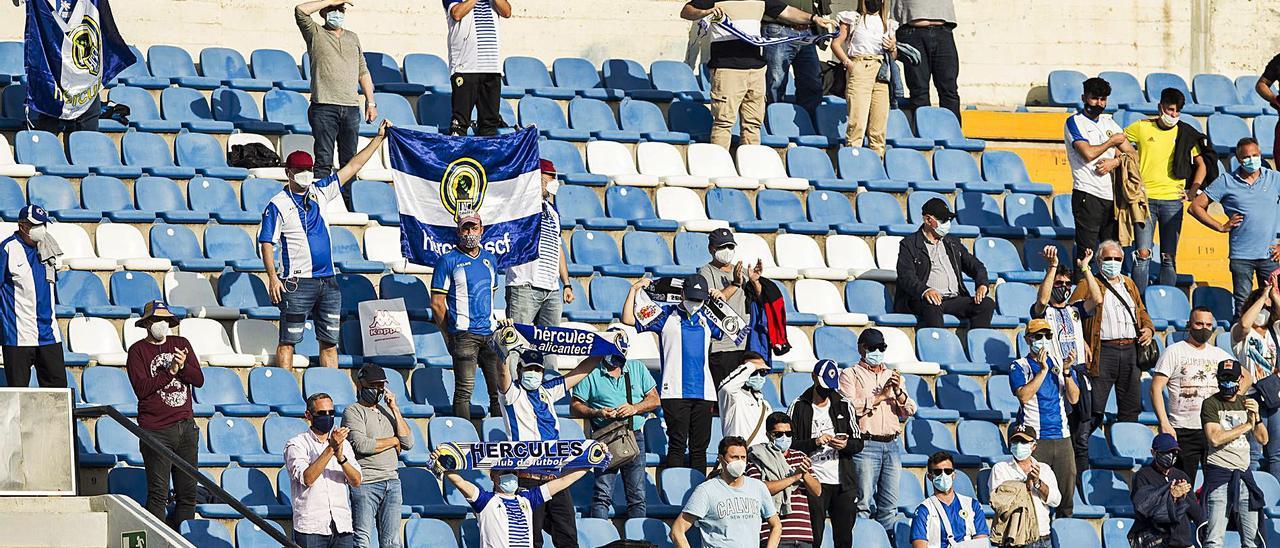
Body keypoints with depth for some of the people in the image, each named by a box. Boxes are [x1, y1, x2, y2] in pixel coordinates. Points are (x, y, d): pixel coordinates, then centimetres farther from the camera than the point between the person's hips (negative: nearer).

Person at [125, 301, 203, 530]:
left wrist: (183, 366, -13)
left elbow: (199, 380, 6)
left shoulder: (181, 344, 13)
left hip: (186, 427, 5)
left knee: (188, 493, 5)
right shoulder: (138, 351, 0)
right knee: (158, 495, -7)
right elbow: (141, 388, -11)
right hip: (156, 431, -5)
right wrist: (170, 372, -15)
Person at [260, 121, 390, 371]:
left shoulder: (320, 192, 12)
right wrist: (273, 277, -17)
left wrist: (378, 139, 16)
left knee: (329, 341, 6)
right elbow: (266, 243, -6)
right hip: (297, 283, -6)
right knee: (288, 340, -4)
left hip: (327, 282, 6)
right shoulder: (278, 205, -3)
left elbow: (351, 168, 17)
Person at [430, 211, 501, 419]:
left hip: (490, 332, 5)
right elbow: (437, 303, -3)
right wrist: (449, 336, -5)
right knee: (464, 389, -7)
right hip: (463, 334, -5)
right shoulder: (448, 261, -2)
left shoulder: (490, 259, 16)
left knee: (499, 388, 4)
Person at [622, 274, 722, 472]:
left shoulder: (705, 319, 17)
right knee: (677, 445, -8)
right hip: (675, 393, -4)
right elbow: (628, 319, 2)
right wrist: (634, 290, 0)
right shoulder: (667, 315, 6)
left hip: (703, 392, 4)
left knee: (700, 446, 5)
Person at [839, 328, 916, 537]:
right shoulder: (850, 375, 6)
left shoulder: (891, 375, 21)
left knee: (890, 505, 4)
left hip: (891, 445, 5)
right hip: (866, 445, -5)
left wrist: (898, 392, -5)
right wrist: (880, 396, -11)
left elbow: (910, 411, 14)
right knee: (863, 502, -10)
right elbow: (850, 407, -10)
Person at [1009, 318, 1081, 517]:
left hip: (1062, 436, 4)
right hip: (1034, 439, -4)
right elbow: (1024, 396, -14)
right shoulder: (1019, 367, 3)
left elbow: (1074, 398, 5)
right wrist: (1043, 370, -16)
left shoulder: (1060, 364, 14)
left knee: (1066, 489, 2)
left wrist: (1066, 372, -9)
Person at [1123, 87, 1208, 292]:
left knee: (1169, 258, 3)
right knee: (1143, 254, -8)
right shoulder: (1142, 128, 4)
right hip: (1146, 198, -1)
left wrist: (1193, 191, 4)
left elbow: (1201, 164, 14)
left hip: (1172, 200, 1)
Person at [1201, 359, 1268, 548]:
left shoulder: (1246, 403, 16)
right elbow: (1215, 438, -15)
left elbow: (1263, 439, 13)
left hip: (1244, 473, 6)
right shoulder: (1211, 404, -1)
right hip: (1219, 472, -6)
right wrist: (1247, 425, -8)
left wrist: (1256, 417, -6)